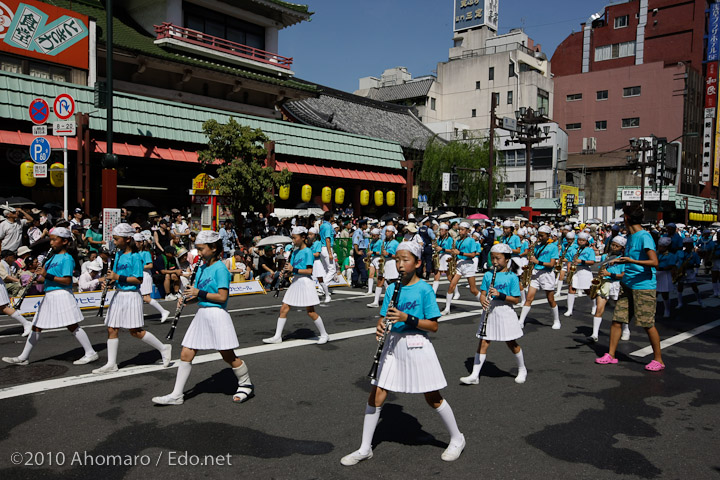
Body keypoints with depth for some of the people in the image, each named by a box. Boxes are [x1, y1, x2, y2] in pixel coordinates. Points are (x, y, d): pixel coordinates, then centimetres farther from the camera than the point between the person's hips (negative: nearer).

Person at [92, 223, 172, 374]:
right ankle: (111, 364, 14)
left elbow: (139, 280, -17)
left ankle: (163, 349, 13)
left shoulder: (135, 257, -14)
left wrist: (118, 277, -20)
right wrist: (110, 278, -1)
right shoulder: (119, 254, 11)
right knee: (112, 329, 6)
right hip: (118, 294, 8)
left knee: (135, 331, -3)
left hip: (131, 295, -8)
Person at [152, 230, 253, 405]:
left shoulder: (220, 269, -13)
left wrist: (199, 293, -15)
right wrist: (187, 298, 1)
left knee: (228, 356, 3)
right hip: (201, 314, 8)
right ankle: (176, 395, 14)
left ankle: (246, 385, 23)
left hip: (216, 314, -8)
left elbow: (222, 297, -18)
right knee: (186, 355, 6)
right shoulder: (201, 268, 12)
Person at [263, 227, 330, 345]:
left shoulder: (307, 252, -11)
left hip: (305, 282, -8)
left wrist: (294, 269, -20)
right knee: (284, 309, 4)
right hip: (295, 282, 8)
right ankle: (277, 337, 11)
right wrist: (287, 271, -4)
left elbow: (309, 271, -17)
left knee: (310, 312, -2)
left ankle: (324, 335, 14)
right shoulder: (295, 251, 11)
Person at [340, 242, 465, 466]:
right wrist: (381, 326, -13)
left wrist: (407, 318, -22)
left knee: (433, 398, 7)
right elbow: (383, 317, 10)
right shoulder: (392, 288, 5)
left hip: (417, 347, -4)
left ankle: (457, 439, 31)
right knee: (376, 396, 3)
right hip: (393, 346, 5)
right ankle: (365, 449, 17)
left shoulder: (424, 289, -10)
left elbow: (433, 326, -11)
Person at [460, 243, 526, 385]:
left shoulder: (512, 277, -6)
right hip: (489, 312, 3)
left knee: (511, 343, 10)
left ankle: (522, 370, 33)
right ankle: (475, 375, 3)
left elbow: (516, 300, -8)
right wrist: (483, 300, -17)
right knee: (483, 343, 1)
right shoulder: (488, 275, 6)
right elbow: (483, 293, 5)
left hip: (505, 313, -3)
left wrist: (500, 295, -21)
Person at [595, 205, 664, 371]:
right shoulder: (631, 237, 13)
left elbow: (654, 262, -23)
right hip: (628, 285, 8)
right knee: (617, 319, 7)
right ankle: (611, 355, 15)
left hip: (644, 286, -8)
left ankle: (658, 360, 13)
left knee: (648, 324, -2)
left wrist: (631, 260, -30)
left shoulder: (645, 236, -14)